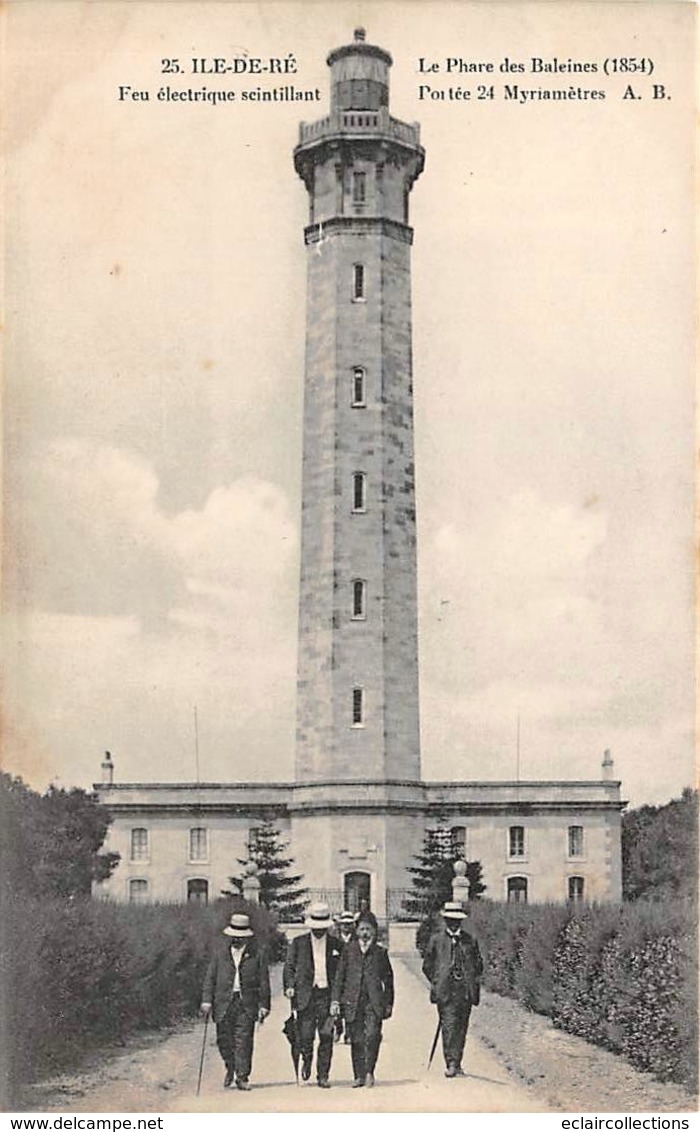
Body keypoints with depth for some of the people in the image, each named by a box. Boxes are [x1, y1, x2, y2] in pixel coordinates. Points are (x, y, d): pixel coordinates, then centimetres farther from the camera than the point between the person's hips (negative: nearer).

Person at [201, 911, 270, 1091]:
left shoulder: (257, 952, 0)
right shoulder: (219, 948, 4)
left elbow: (264, 981, 3)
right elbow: (210, 976, 5)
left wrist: (263, 1005, 0)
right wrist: (207, 1000, -2)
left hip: (247, 1003, -1)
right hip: (224, 1001, 2)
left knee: (244, 1041, -3)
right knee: (224, 1039, 5)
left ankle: (242, 1077, 8)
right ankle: (230, 1068, 32)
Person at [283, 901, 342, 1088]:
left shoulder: (335, 944, 7)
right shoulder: (298, 943, 6)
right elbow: (289, 966, 6)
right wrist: (289, 986, -10)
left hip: (327, 995, 0)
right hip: (305, 995, 0)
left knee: (326, 1037, -3)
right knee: (305, 1036, -2)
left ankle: (323, 1076, 7)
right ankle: (306, 1060, 29)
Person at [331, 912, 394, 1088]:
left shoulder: (380, 952, 10)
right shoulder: (349, 949, 9)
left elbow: (388, 979, 14)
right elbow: (340, 976, 8)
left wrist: (389, 1003, 11)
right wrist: (335, 1000, 1)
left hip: (374, 1001, -1)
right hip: (352, 1001, 1)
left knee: (372, 1036, -14)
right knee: (356, 1040, 2)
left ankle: (369, 1072, 0)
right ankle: (359, 1076, 12)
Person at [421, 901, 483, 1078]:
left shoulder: (470, 941, 12)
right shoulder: (436, 939, 6)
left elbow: (478, 964, 18)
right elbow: (427, 965, 9)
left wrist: (472, 981, 6)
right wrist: (437, 983, 2)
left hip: (465, 991, 3)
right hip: (445, 991, -3)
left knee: (461, 1029, 5)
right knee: (449, 1027, -12)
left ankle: (456, 1064, 14)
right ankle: (450, 1064, -11)